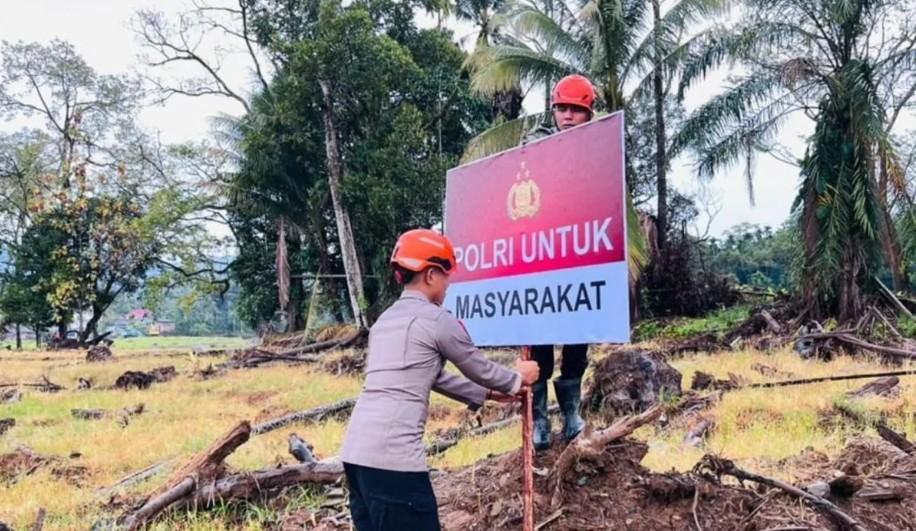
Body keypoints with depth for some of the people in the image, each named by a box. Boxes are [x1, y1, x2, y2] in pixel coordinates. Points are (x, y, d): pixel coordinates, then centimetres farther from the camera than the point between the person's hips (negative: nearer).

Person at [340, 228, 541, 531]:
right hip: (393, 454, -9)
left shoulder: (386, 319, 21)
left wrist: (488, 394, 35)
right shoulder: (437, 320, -4)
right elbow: (479, 369, 10)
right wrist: (518, 379, 29)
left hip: (356, 449, 9)